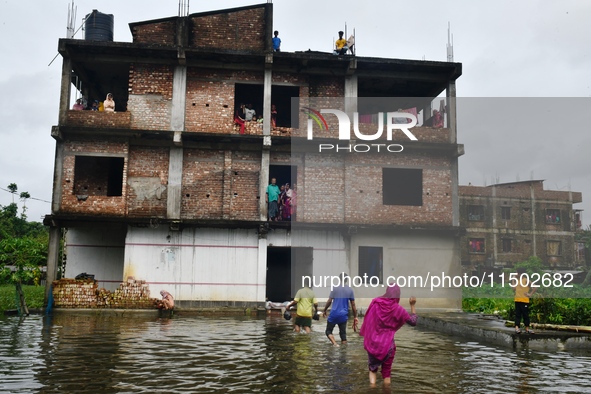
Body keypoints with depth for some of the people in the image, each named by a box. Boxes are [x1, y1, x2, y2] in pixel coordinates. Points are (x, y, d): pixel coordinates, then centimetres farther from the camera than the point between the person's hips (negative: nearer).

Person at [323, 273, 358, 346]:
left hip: (334, 314, -2)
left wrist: (324, 311, 7)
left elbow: (329, 301, -6)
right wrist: (355, 317, 11)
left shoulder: (335, 288, -3)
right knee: (343, 333, 12)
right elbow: (353, 305, 4)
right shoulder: (350, 290, 3)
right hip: (344, 315, 2)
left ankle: (334, 343, -16)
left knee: (328, 331, 8)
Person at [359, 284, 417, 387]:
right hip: (387, 344, -2)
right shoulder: (398, 309, -9)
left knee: (373, 369, 20)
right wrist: (412, 305, 9)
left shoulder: (375, 302, -3)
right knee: (386, 373, 14)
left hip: (372, 343, 2)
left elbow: (367, 321, 7)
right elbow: (413, 322, 2)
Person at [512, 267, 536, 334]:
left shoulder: (526, 280, -8)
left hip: (524, 301, -5)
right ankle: (517, 328, 2)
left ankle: (527, 328, 11)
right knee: (517, 314, 3)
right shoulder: (517, 280, 10)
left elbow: (535, 288, -13)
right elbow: (514, 289, 21)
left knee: (525, 315, 4)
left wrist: (530, 294, -12)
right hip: (517, 300, 5)